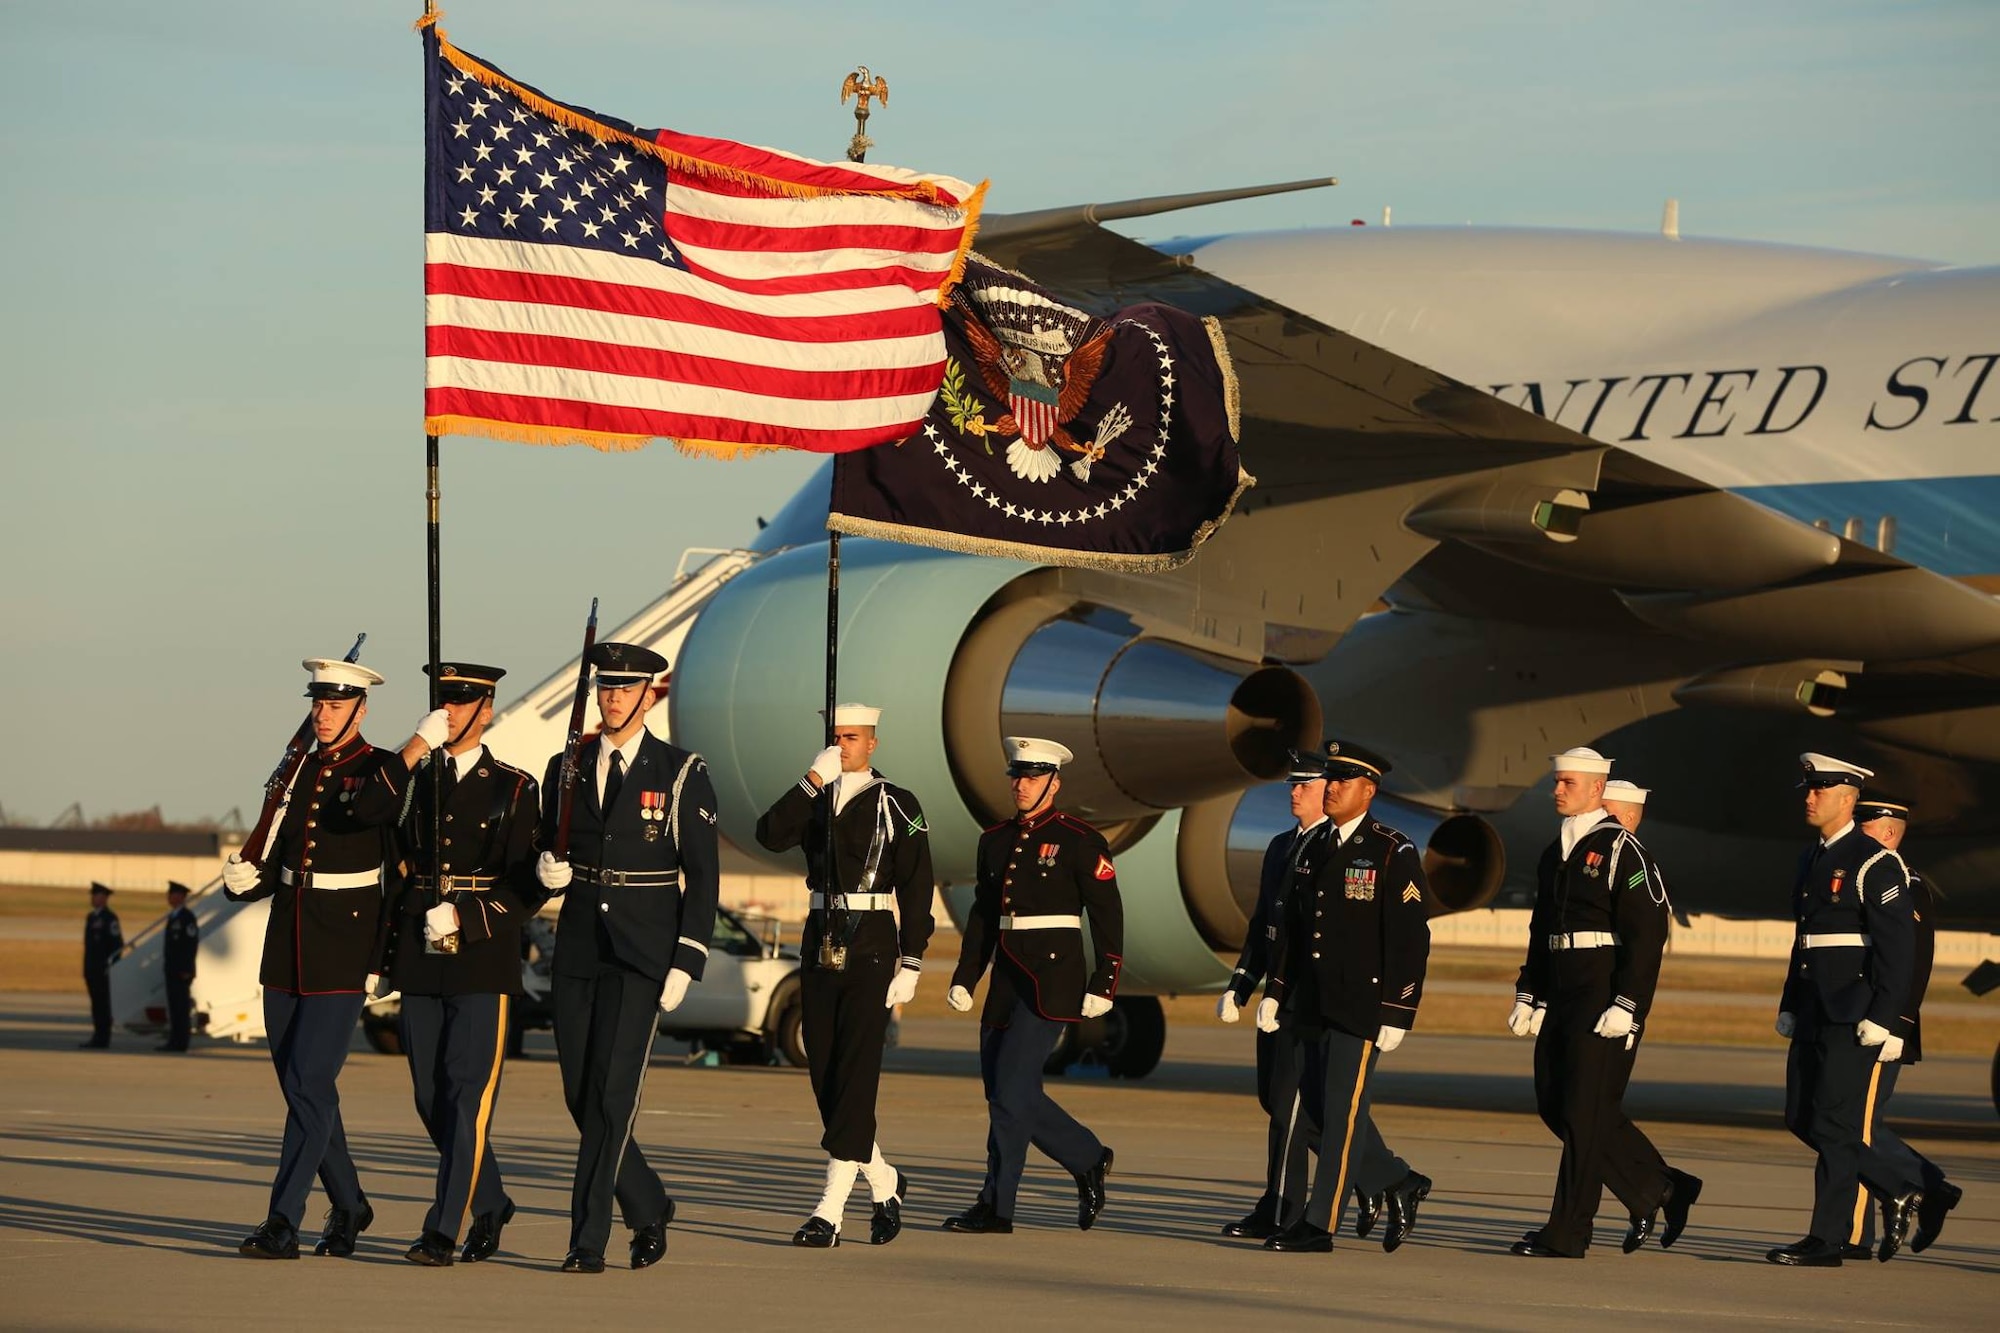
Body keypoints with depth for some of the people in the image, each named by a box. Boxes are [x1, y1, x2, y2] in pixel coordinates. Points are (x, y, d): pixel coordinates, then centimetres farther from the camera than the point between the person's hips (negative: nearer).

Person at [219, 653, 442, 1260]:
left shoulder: (383, 772, -5)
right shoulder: (297, 772, 13)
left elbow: (363, 809, -28)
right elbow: (273, 862, 16)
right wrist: (243, 878, -4)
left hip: (344, 953, -7)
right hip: (287, 949, 7)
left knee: (309, 1084, -12)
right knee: (302, 1087, 11)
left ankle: (283, 1224, -11)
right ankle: (348, 1205, 26)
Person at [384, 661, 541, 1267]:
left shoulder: (513, 787, 2)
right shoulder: (413, 780, 12)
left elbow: (528, 887, -3)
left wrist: (465, 919, -15)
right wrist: (388, 954, 5)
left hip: (483, 961, -4)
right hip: (419, 963, 4)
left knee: (468, 1095, -8)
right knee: (431, 1097, 7)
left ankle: (443, 1230, -10)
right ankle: (490, 1204, 26)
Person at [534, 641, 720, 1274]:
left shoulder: (682, 773, -1)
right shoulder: (566, 770, 10)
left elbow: (703, 876, -3)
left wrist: (687, 962, -10)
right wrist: (547, 870, -6)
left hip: (642, 954, -5)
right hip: (577, 950, 5)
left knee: (612, 1092, -11)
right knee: (582, 1096, 6)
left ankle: (588, 1240, -9)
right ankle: (648, 1208, 26)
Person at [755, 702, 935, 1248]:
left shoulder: (898, 806, -1)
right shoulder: (814, 799, 12)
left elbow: (916, 889, -4)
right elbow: (771, 836, -7)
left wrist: (910, 964, -9)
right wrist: (812, 779, -14)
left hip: (871, 947, -5)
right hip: (820, 943, 5)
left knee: (854, 1075, -11)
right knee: (824, 1076, 7)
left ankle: (831, 1209, -14)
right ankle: (883, 1181, 26)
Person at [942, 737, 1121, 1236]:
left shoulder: (1080, 841, -5)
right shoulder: (996, 840, 14)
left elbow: (1108, 915, -6)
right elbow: (982, 915, 19)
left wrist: (1102, 985, -11)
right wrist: (963, 979, 13)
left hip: (1054, 975, -7)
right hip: (1007, 977, 7)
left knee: (1011, 1088, -11)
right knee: (1006, 1091, 5)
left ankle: (996, 1205, -1)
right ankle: (1089, 1160, 17)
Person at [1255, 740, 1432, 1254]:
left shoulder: (1394, 854, -8)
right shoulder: (1315, 850, 14)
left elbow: (1411, 939, -12)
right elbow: (1290, 926, 19)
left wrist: (1397, 1014, -16)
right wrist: (1274, 992, 13)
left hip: (1362, 1007, -7)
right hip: (1314, 1008, 7)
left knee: (1343, 1112, -5)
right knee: (1324, 1111, 9)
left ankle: (1318, 1224, -3)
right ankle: (1399, 1184, 25)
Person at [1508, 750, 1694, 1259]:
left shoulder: (1622, 849, -10)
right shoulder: (1555, 853, 15)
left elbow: (1648, 934, -14)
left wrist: (1625, 1006, -20)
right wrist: (1528, 996, 17)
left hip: (1605, 999, -9)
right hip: (1562, 997, 9)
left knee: (1585, 1112, -5)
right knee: (1555, 1103, 9)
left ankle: (1567, 1234, 0)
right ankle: (1659, 1189, 20)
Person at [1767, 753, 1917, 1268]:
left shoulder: (1875, 863, -9)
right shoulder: (1812, 861, 17)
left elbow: (1897, 948, -13)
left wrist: (1883, 1018, -19)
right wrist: (1789, 1007, 19)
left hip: (1854, 1016, -9)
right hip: (1814, 1014, 9)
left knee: (1836, 1124, -9)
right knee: (1802, 1118, 9)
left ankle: (1829, 1239, -7)